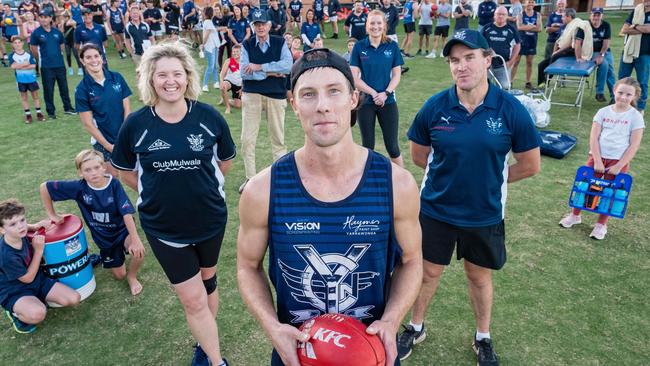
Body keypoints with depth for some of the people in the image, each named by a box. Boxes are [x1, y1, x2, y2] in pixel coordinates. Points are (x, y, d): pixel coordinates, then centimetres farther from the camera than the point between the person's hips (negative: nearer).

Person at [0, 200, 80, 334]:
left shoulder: (20, 234, -13)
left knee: (74, 298, -9)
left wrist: (35, 226, -3)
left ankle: (37, 301, 12)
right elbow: (28, 278, -17)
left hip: (38, 280, 7)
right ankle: (16, 313, -4)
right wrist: (39, 250, -19)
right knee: (38, 314, -39)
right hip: (14, 292, -7)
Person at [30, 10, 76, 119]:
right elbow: (33, 48, 3)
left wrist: (57, 56, 13)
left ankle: (67, 108, 25)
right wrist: (41, 59, 9)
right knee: (48, 90, 4)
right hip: (46, 67, -3)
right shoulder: (36, 33, -5)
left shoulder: (57, 32, 2)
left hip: (60, 65, 3)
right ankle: (50, 112, 14)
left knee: (64, 87, 12)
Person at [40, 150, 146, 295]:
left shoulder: (114, 184, -23)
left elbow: (127, 213, -28)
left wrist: (135, 239, -36)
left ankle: (132, 276, 0)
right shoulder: (79, 187, -20)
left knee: (138, 250, -33)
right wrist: (52, 215, -4)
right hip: (103, 237, 2)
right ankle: (103, 258, 46)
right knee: (119, 275, 10)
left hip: (122, 230, -2)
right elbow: (44, 187, -12)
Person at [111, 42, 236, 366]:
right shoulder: (135, 124, -12)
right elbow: (126, 172, 3)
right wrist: (160, 193, 2)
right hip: (163, 226, -1)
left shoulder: (209, 117, -12)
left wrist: (201, 187, 4)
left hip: (210, 218, 1)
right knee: (193, 299, 4)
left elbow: (225, 159, 4)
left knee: (207, 281, 21)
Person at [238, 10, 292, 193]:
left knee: (278, 137, 9)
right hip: (251, 94, 1)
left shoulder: (280, 43, 1)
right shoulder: (246, 45, 2)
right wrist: (271, 72, -14)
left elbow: (288, 65, -16)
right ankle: (250, 178, 17)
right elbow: (244, 73, -11)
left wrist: (260, 67, -17)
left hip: (276, 94, -1)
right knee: (247, 138, 3)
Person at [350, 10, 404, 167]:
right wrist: (373, 93, -15)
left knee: (392, 146, 4)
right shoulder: (359, 47, -3)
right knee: (367, 145, 10)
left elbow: (397, 75, 1)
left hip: (388, 101, 0)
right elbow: (354, 77, -6)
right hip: (365, 102, 0)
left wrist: (386, 93, -14)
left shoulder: (392, 46, 0)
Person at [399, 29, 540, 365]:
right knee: (429, 272, 17)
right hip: (435, 209, 0)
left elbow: (530, 165, -4)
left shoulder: (511, 110, -14)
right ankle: (415, 328, 42)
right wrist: (451, 173, 0)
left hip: (485, 214, 0)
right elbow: (419, 155, 2)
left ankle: (482, 338, 44)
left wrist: (488, 178, 0)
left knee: (479, 275, 19)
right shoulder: (434, 107, -12)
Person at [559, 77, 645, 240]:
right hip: (597, 157, 2)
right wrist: (597, 161, -12)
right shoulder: (603, 112, 0)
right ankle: (575, 215, 27)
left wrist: (618, 166, -13)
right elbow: (594, 138, -4)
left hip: (619, 160, -1)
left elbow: (634, 146, -8)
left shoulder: (635, 116, -5)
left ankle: (601, 224, 24)